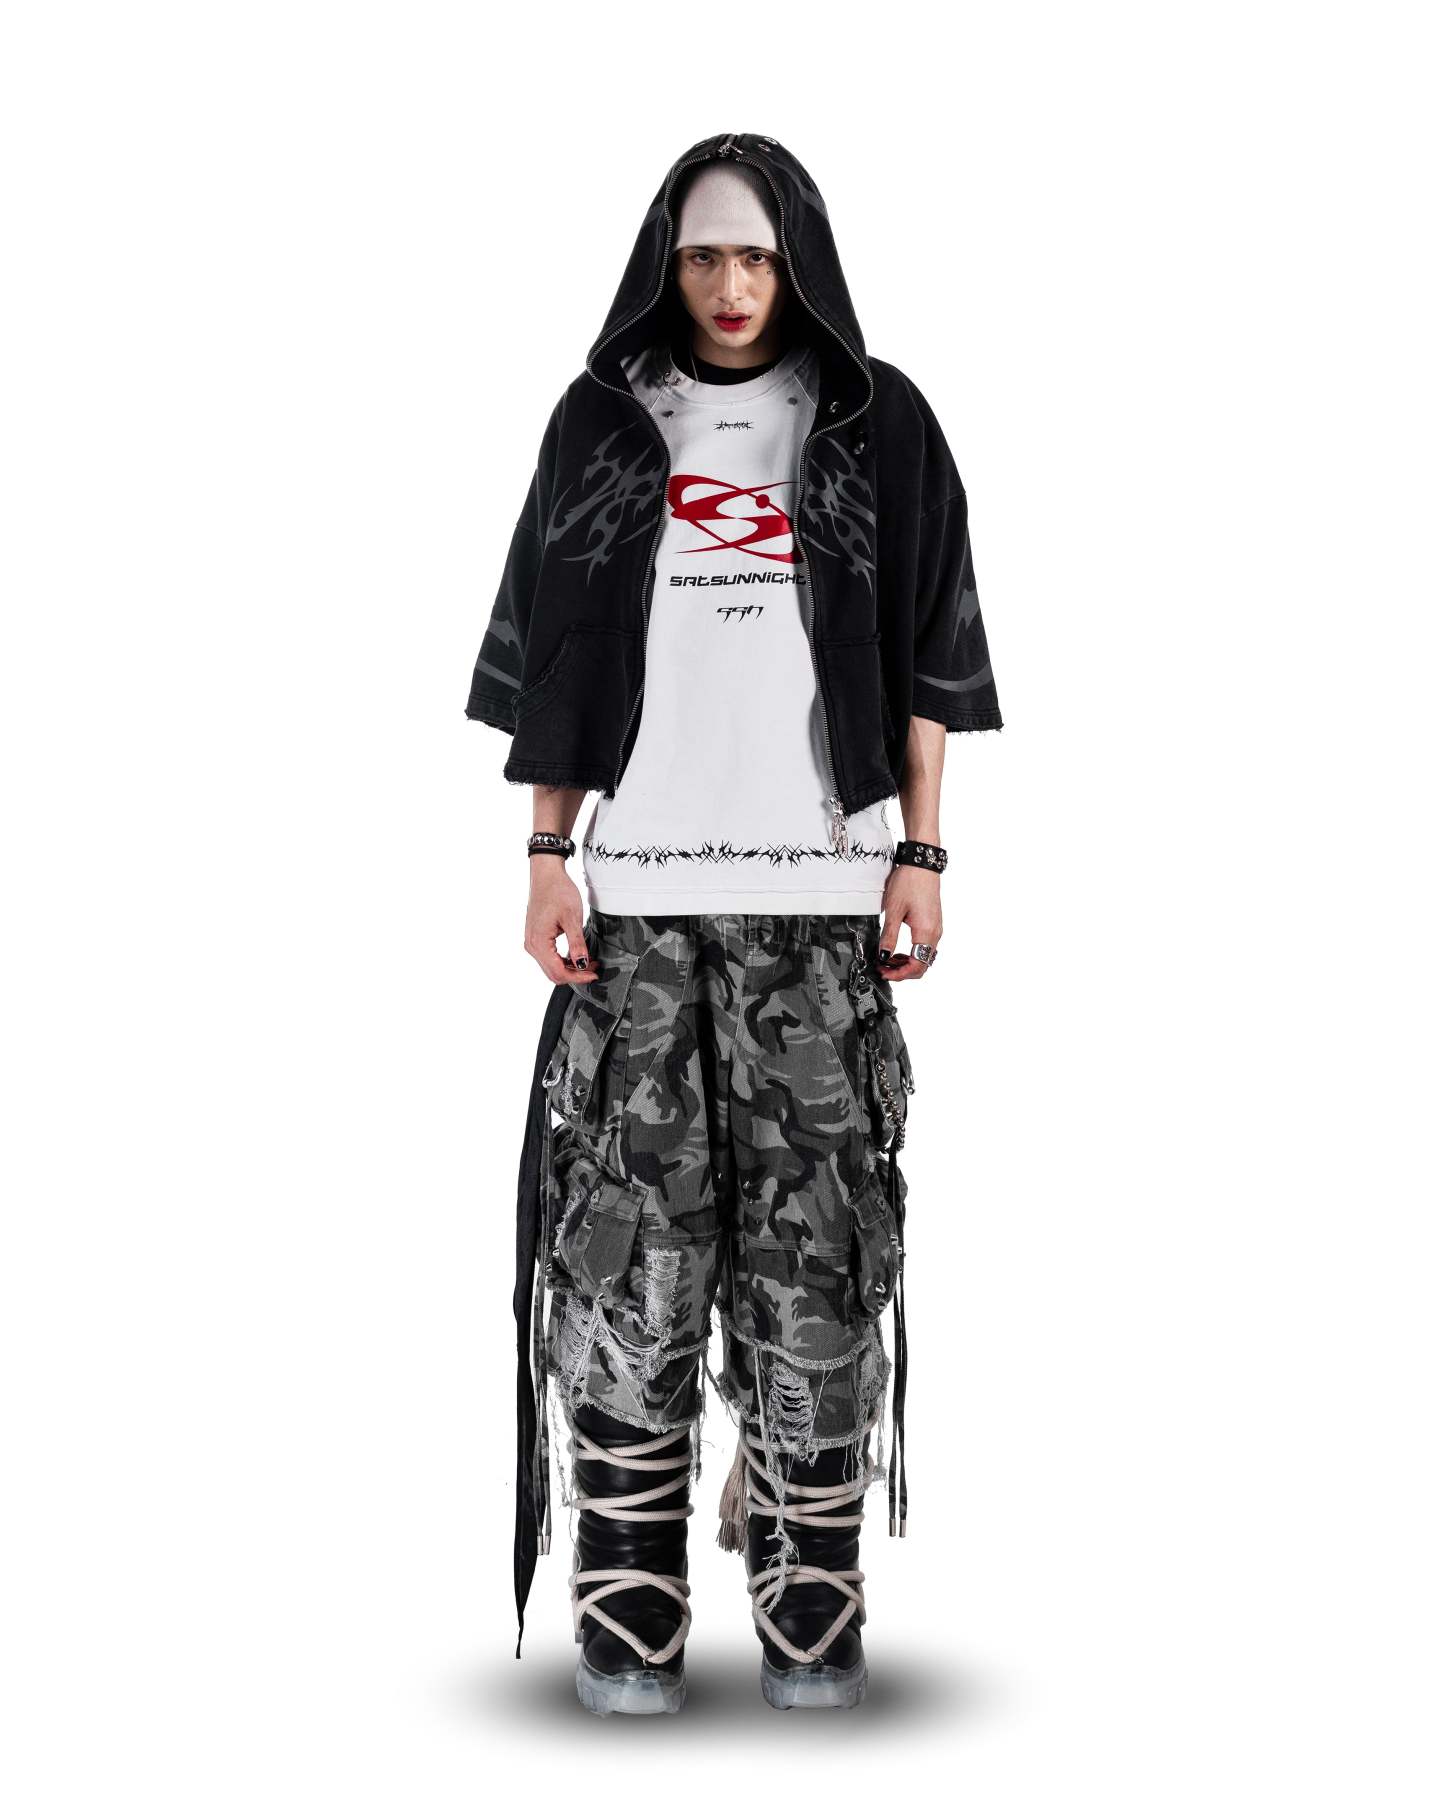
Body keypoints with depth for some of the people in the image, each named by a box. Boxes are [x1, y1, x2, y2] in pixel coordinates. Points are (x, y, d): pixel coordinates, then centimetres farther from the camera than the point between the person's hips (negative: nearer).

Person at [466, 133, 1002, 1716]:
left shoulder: (875, 424, 9)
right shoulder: (602, 424, 11)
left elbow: (926, 662, 8)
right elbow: (550, 654, 10)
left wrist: (920, 854, 0)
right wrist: (547, 855, 3)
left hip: (816, 886, 0)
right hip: (638, 883, 1)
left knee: (815, 1235, -2)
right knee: (628, 1231, -4)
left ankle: (812, 1598, 5)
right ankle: (628, 1600, 3)